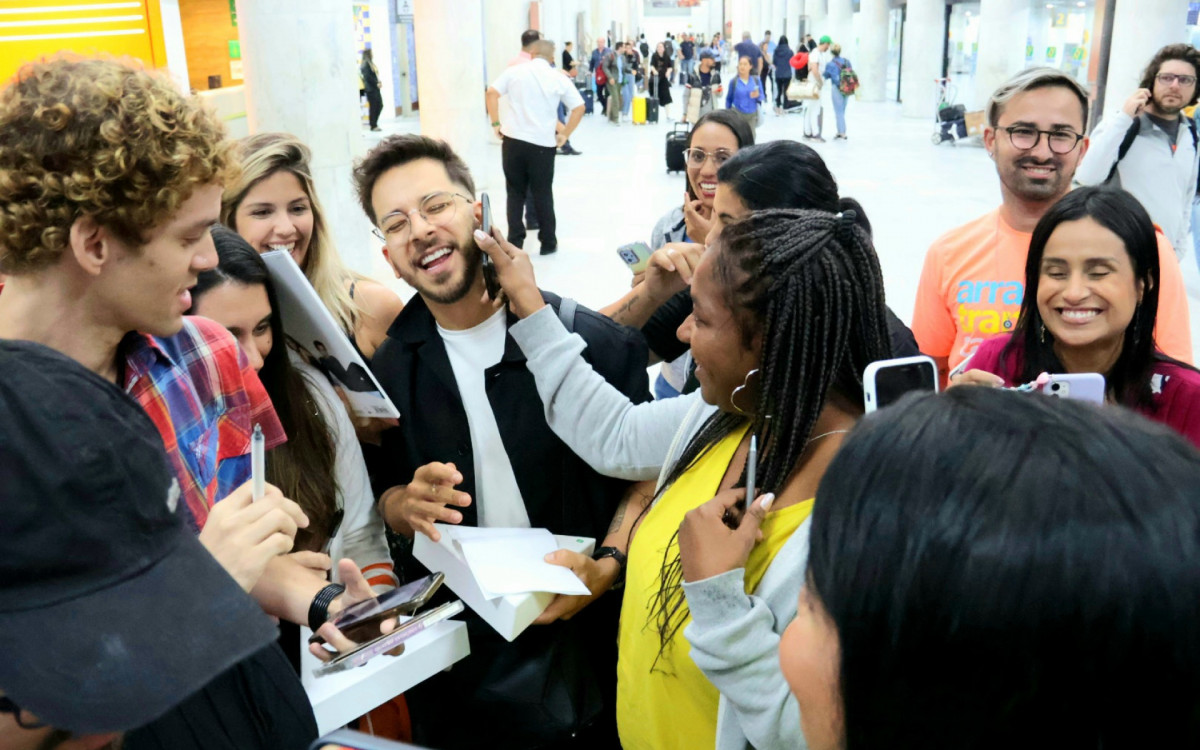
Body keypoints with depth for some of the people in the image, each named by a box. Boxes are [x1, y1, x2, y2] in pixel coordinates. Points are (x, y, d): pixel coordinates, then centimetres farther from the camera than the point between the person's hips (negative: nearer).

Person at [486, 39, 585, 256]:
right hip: (543, 143, 0)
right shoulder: (559, 79, 3)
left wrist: (496, 124, 3)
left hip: (513, 139, 1)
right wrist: (564, 135, 7)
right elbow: (579, 107, 1)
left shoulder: (514, 71, 3)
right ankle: (548, 242, 16)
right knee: (543, 194, 10)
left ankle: (514, 242, 11)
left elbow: (492, 92, -2)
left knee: (515, 192, 10)